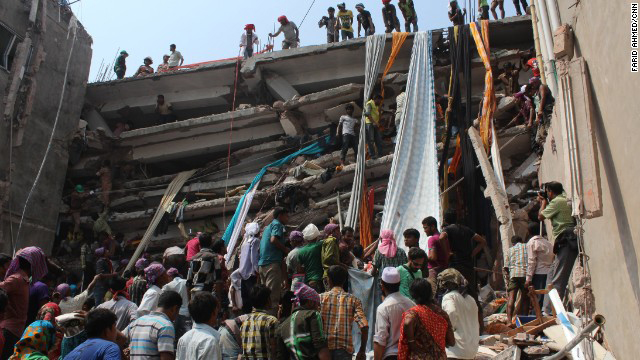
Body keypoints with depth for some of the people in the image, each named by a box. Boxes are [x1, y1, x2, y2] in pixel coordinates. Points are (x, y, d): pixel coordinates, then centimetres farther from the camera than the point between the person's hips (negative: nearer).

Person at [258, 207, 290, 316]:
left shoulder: (268, 227, 25)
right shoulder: (277, 225, -2)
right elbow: (274, 240, -19)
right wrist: (286, 250, -6)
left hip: (262, 264, 9)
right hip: (272, 262, -9)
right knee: (273, 295, -11)